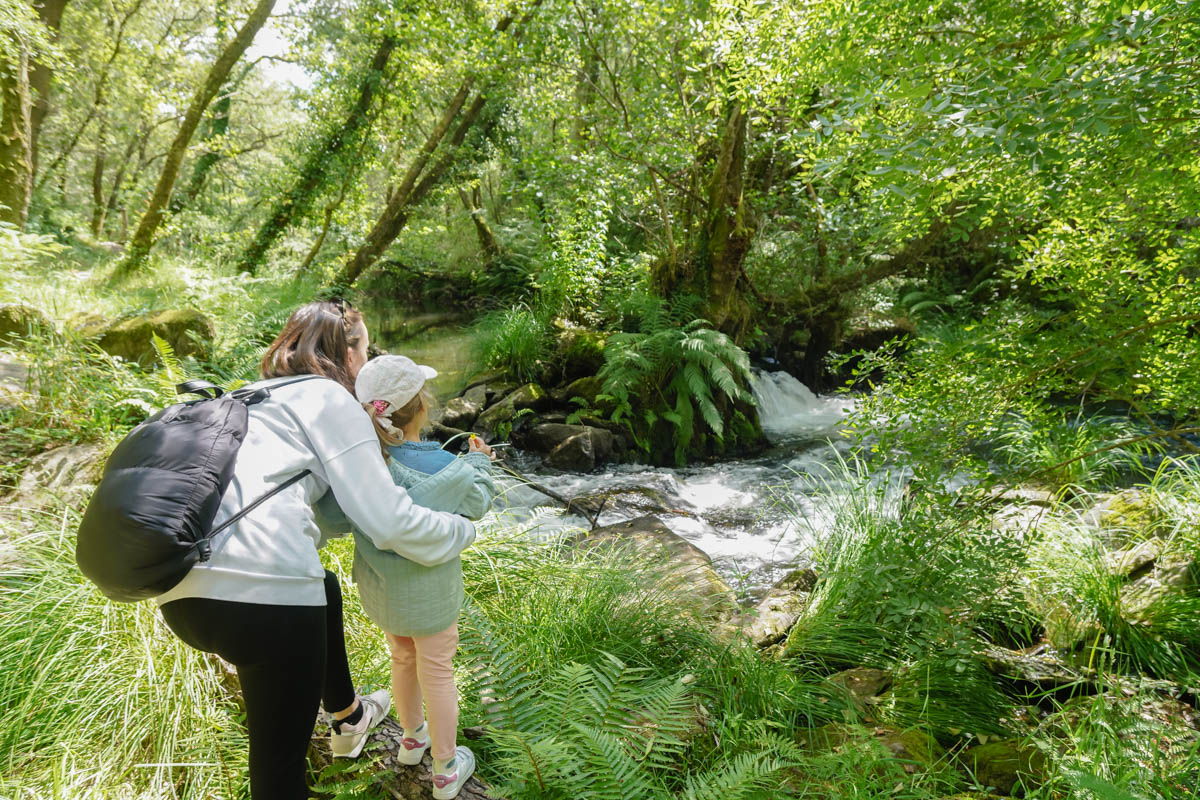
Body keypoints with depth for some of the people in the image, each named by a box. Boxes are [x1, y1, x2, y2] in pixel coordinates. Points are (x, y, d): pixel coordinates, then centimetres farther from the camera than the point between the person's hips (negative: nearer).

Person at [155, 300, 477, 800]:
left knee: (323, 588, 34)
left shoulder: (253, 400, 27)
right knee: (280, 759, 8)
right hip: (262, 589, -9)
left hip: (180, 593, 9)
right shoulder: (331, 399, 4)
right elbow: (388, 522, -2)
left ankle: (348, 719, 52)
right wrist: (460, 532, 14)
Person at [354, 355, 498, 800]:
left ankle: (412, 738, 50)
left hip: (380, 590, 4)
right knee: (436, 673, 13)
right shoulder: (445, 468, -24)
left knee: (402, 659, 27)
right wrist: (478, 462, 10)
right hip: (428, 592, -4)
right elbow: (478, 504, -6)